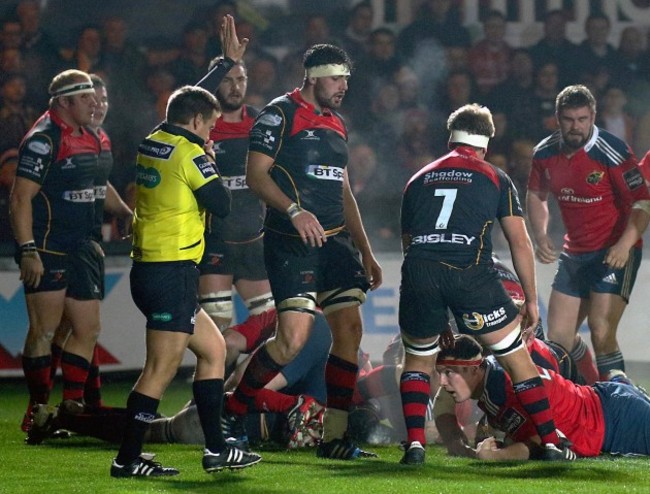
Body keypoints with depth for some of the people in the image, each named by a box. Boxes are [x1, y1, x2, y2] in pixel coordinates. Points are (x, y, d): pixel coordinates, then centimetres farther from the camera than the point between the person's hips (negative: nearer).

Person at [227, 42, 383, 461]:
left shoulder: (336, 125, 19)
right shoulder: (280, 114, -5)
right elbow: (256, 174, -12)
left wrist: (365, 251, 22)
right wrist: (294, 211, -26)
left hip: (335, 240, 8)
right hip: (291, 242, -8)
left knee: (350, 330, 0)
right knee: (293, 339, -15)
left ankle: (334, 437, 6)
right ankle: (228, 417, 1)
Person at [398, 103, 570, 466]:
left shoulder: (418, 181, 26)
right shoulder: (495, 178, 17)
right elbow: (520, 242, 12)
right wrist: (531, 299, 20)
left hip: (419, 272, 2)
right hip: (471, 272, -2)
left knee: (418, 359, 22)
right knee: (516, 355, 11)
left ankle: (415, 443, 7)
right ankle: (551, 441, 11)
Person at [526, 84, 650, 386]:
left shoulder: (612, 152, -18)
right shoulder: (545, 153, 1)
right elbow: (536, 195, 18)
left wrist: (624, 244, -30)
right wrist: (541, 238, 3)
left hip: (615, 254, -7)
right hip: (574, 254, 7)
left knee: (601, 332, -19)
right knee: (558, 338, 7)